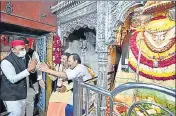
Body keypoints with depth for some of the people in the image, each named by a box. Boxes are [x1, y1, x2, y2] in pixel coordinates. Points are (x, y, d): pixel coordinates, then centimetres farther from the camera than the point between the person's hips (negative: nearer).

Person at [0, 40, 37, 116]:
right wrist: (28, 69, -30)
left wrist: (31, 68, -9)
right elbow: (13, 79, -25)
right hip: (10, 94, -7)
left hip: (21, 93, 7)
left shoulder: (22, 59, 2)